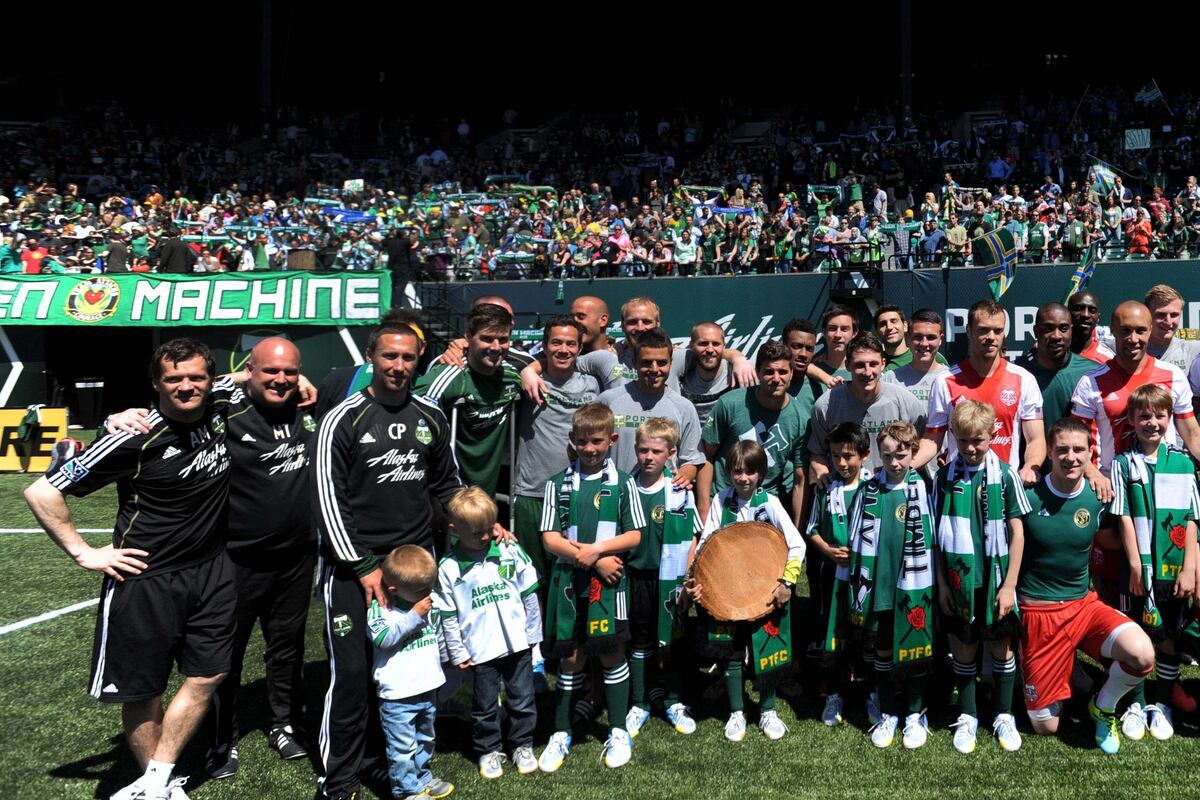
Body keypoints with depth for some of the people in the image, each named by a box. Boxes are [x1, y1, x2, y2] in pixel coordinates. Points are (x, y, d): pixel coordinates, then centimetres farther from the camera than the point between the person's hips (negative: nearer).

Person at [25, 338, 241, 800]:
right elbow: (41, 493, -15)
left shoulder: (222, 404, -7)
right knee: (143, 691, 7)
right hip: (146, 577, -5)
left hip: (212, 571, 5)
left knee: (207, 677, 8)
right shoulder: (136, 439, -19)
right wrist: (85, 554, -13)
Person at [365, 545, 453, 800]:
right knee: (403, 746, 3)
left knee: (424, 739, 23)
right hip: (398, 695, -7)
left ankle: (422, 778, 40)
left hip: (428, 687, 7)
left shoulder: (430, 602, 3)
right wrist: (414, 615, -29)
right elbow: (383, 638, -31)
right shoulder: (379, 607, -17)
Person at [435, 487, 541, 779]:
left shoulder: (510, 551, -5)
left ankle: (522, 745, 34)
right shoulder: (448, 568, -9)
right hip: (480, 651, -1)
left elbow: (529, 595, 3)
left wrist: (532, 633, 5)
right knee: (485, 705, 13)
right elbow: (447, 617, -3)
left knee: (522, 699, 15)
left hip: (518, 643, 2)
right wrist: (457, 653, -2)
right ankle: (488, 750, 33)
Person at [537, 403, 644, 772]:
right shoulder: (559, 483, 3)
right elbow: (549, 538, -2)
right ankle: (561, 733, 23)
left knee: (611, 655, 7)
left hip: (608, 583, -1)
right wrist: (594, 560, -12)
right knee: (571, 657, 8)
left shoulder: (622, 483, 1)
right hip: (568, 582, 1)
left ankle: (619, 732, 22)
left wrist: (594, 549, -15)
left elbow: (633, 535, -2)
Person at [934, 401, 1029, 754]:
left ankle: (1003, 716, 27)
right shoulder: (946, 476, -2)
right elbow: (937, 534, 3)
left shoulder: (1004, 475, -6)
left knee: (1001, 648, 10)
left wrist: (1009, 585, -6)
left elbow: (1017, 532, -3)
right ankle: (967, 717, 25)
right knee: (964, 651, 11)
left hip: (996, 580, -1)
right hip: (959, 580, 1)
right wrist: (941, 582, 1)